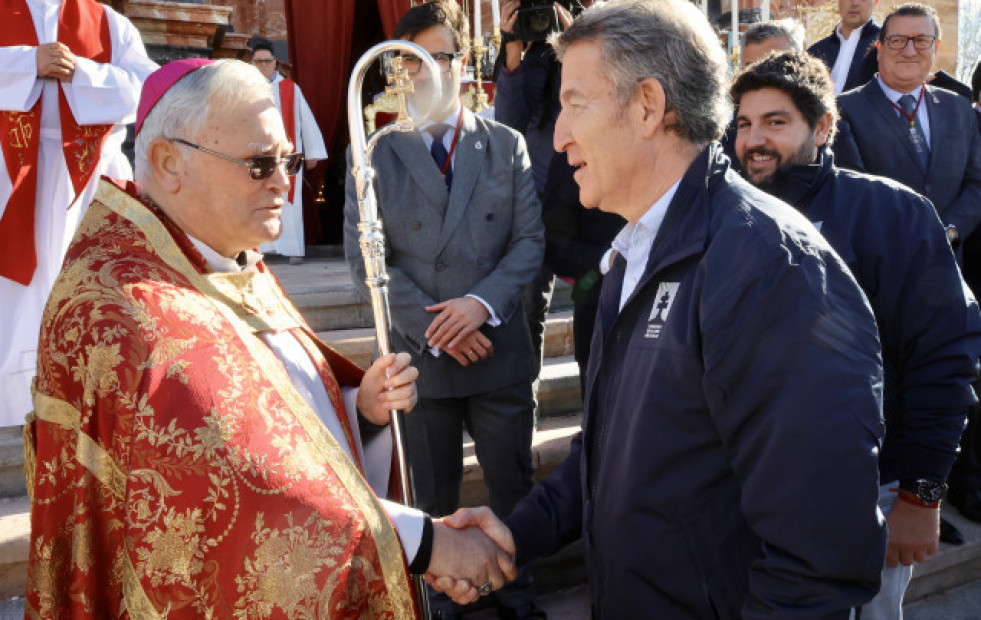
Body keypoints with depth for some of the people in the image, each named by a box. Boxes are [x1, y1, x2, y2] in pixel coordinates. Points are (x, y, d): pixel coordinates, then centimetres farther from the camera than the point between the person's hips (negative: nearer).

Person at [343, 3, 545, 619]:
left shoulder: (506, 145, 4)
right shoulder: (375, 154, 0)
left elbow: (530, 240, 0)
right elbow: (366, 259, -5)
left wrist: (482, 302, -16)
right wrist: (433, 326, -14)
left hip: (499, 348, 1)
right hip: (417, 354, -1)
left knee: (513, 489, 14)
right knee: (432, 497, 14)